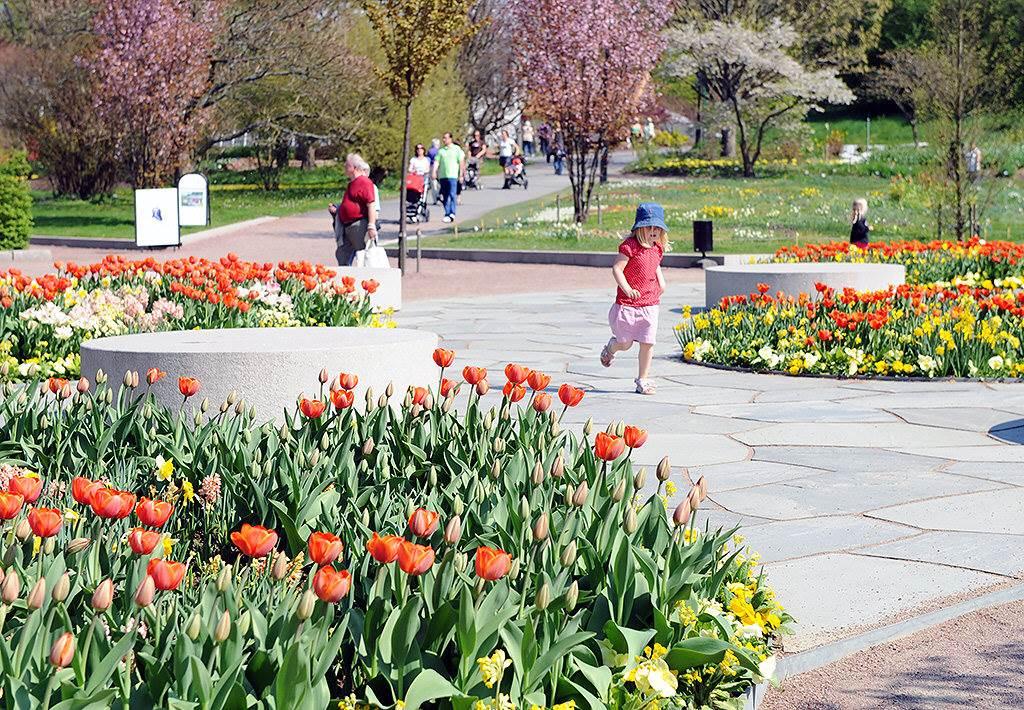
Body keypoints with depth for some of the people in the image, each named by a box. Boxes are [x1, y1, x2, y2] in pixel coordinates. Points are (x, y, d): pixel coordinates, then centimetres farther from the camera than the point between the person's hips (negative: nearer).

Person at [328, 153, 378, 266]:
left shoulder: (364, 182, -12)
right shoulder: (352, 183, 19)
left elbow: (371, 205, -19)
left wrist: (371, 226, -25)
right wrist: (336, 209, 17)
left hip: (359, 226, -10)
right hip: (347, 226, 10)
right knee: (342, 256, 11)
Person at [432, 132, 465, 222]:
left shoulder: (457, 149, 4)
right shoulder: (441, 150, 14)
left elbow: (461, 162, 1)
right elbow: (436, 162, 9)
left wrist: (461, 174, -5)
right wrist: (434, 172, -5)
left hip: (453, 175, -4)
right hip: (442, 176, 4)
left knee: (452, 194, -13)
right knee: (445, 196, 6)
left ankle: (452, 213, -14)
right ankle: (447, 214, 12)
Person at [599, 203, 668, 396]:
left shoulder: (657, 248, 8)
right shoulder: (630, 246, -14)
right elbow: (617, 268, -19)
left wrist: (662, 282, 11)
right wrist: (627, 289, -30)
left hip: (650, 305, 5)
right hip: (628, 305, -5)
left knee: (648, 343, -1)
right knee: (624, 344, 7)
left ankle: (642, 380, 12)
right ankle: (611, 348, 44)